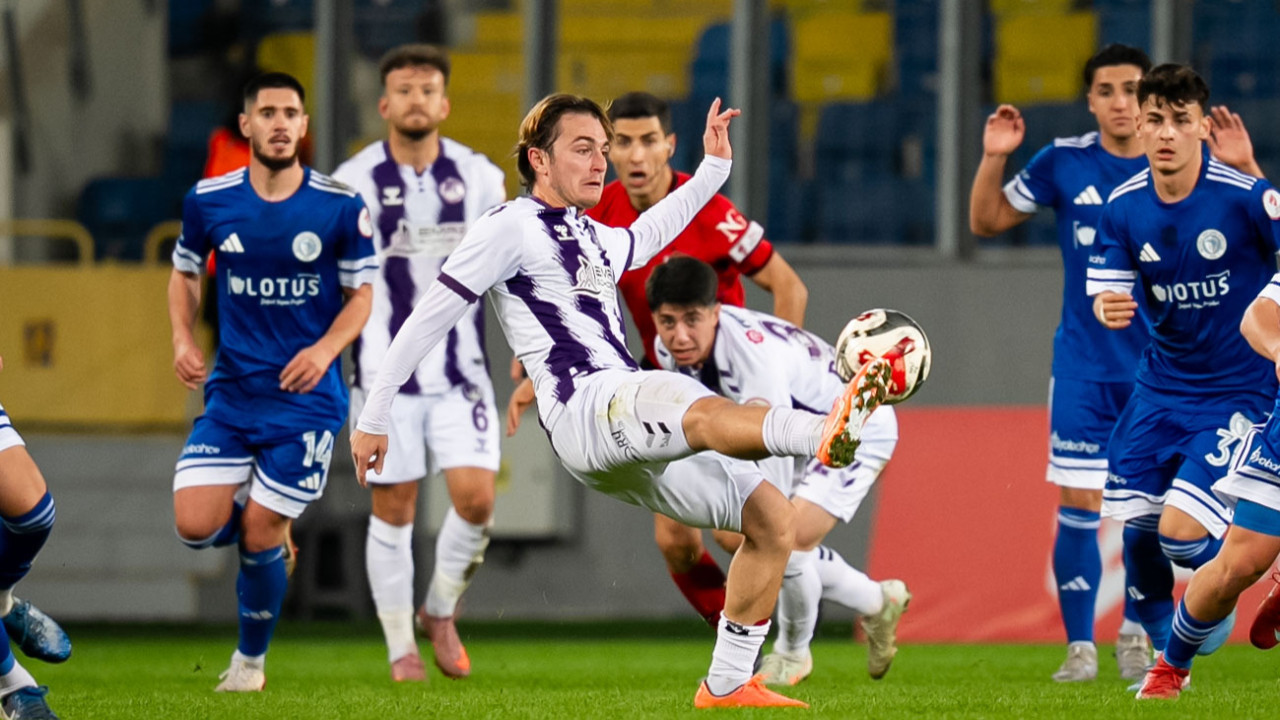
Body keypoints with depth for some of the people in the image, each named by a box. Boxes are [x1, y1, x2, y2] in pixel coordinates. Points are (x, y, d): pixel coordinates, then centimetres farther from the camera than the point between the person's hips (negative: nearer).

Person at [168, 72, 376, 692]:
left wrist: (325, 349, -15)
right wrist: (183, 339, 0)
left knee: (259, 538, -6)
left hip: (307, 396, -3)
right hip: (232, 389, 3)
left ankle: (251, 658, 19)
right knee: (195, 527, -11)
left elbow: (363, 293, 3)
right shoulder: (209, 201, 0)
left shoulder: (341, 208, -7)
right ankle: (265, 523, 25)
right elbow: (185, 271, 16)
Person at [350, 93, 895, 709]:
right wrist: (374, 418, -2)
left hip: (629, 436, 10)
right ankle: (828, 434, -70)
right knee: (703, 412, -39)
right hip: (581, 409, -10)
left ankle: (727, 685, 6)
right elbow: (428, 318, 0)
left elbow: (646, 237, 52)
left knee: (770, 516, 3)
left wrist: (713, 168, 49)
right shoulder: (512, 227, 2)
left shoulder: (595, 239, 28)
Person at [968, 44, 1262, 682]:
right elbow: (986, 222, 7)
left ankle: (1134, 636, 21)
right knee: (1078, 509, -5)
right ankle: (1080, 647, 5)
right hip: (1084, 370, 0)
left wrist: (1244, 168, -19)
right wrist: (994, 159, -10)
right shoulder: (1064, 162, -2)